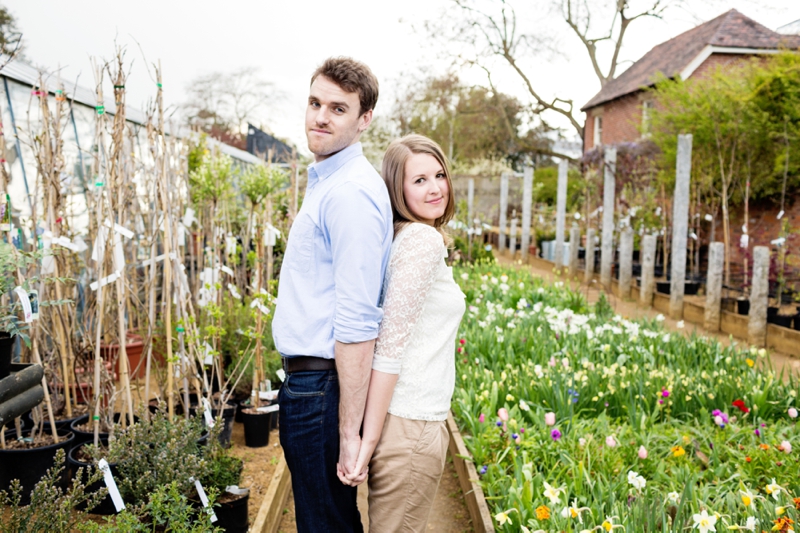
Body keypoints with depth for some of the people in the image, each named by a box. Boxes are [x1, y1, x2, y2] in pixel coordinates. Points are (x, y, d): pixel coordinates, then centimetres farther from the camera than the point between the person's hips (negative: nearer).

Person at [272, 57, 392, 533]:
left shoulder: (351, 193, -20)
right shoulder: (326, 181, 13)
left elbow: (357, 325, -25)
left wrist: (349, 434, -23)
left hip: (322, 383, -10)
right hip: (309, 379, 10)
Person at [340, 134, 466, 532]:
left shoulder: (407, 237, 12)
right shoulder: (423, 240, -16)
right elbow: (390, 345, -21)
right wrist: (369, 439, -20)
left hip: (416, 417, 9)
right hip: (410, 425, -9)